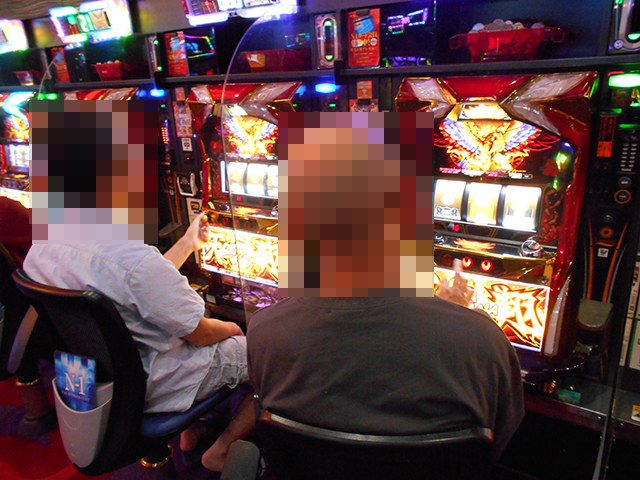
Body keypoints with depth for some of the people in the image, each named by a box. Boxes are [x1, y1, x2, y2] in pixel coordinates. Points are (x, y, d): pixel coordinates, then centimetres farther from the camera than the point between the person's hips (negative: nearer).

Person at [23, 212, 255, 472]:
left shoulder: (40, 250, -5)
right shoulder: (134, 258, -32)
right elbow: (201, 334, -19)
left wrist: (187, 243, 12)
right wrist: (230, 329, 3)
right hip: (156, 382, -8)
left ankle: (193, 426, 35)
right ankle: (221, 451, 15)